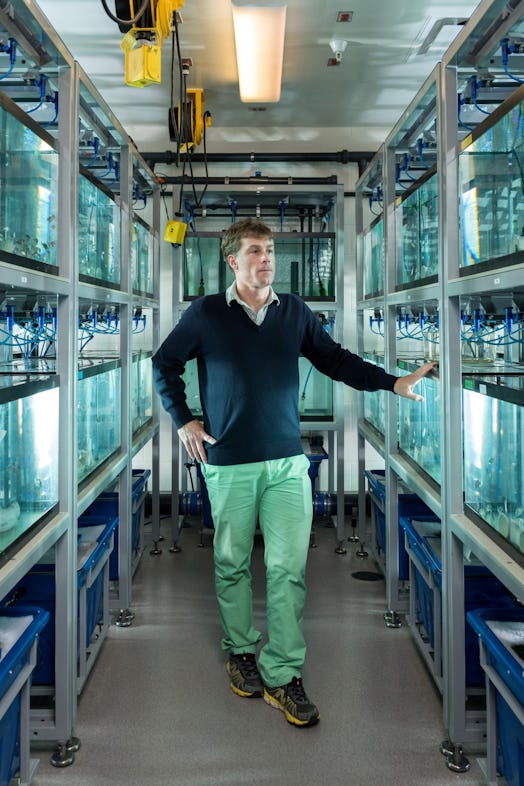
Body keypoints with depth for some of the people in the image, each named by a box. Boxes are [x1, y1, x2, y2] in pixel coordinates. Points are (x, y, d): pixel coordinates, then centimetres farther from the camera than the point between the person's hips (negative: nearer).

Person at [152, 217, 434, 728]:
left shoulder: (295, 312, 6)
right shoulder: (205, 314, -1)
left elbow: (335, 359, 11)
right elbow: (164, 364, 10)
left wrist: (392, 382, 2)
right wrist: (183, 421, 4)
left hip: (288, 461, 2)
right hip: (229, 464, -1)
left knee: (289, 567, -2)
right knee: (233, 563, 10)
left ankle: (282, 676, 7)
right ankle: (241, 651, 30)